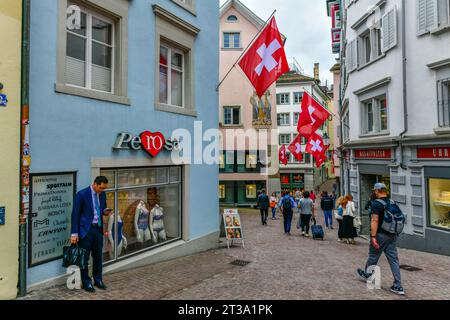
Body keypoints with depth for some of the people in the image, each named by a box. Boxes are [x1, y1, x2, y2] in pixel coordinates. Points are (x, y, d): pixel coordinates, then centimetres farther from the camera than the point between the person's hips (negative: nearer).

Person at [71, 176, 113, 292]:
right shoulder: (82, 194, -13)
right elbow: (75, 214, -12)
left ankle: (98, 280, 29)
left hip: (98, 229, 5)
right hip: (86, 229, -5)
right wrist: (74, 233, -13)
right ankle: (86, 282, 21)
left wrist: (105, 211, -5)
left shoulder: (102, 194, 4)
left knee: (98, 256, 14)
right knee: (84, 258, 6)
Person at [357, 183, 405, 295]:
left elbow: (375, 221, -21)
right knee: (393, 259, 7)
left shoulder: (376, 203, -15)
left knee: (373, 256, 12)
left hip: (381, 235, -7)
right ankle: (398, 286, 6)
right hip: (393, 235, 7)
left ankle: (366, 275, 32)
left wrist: (373, 236, -20)